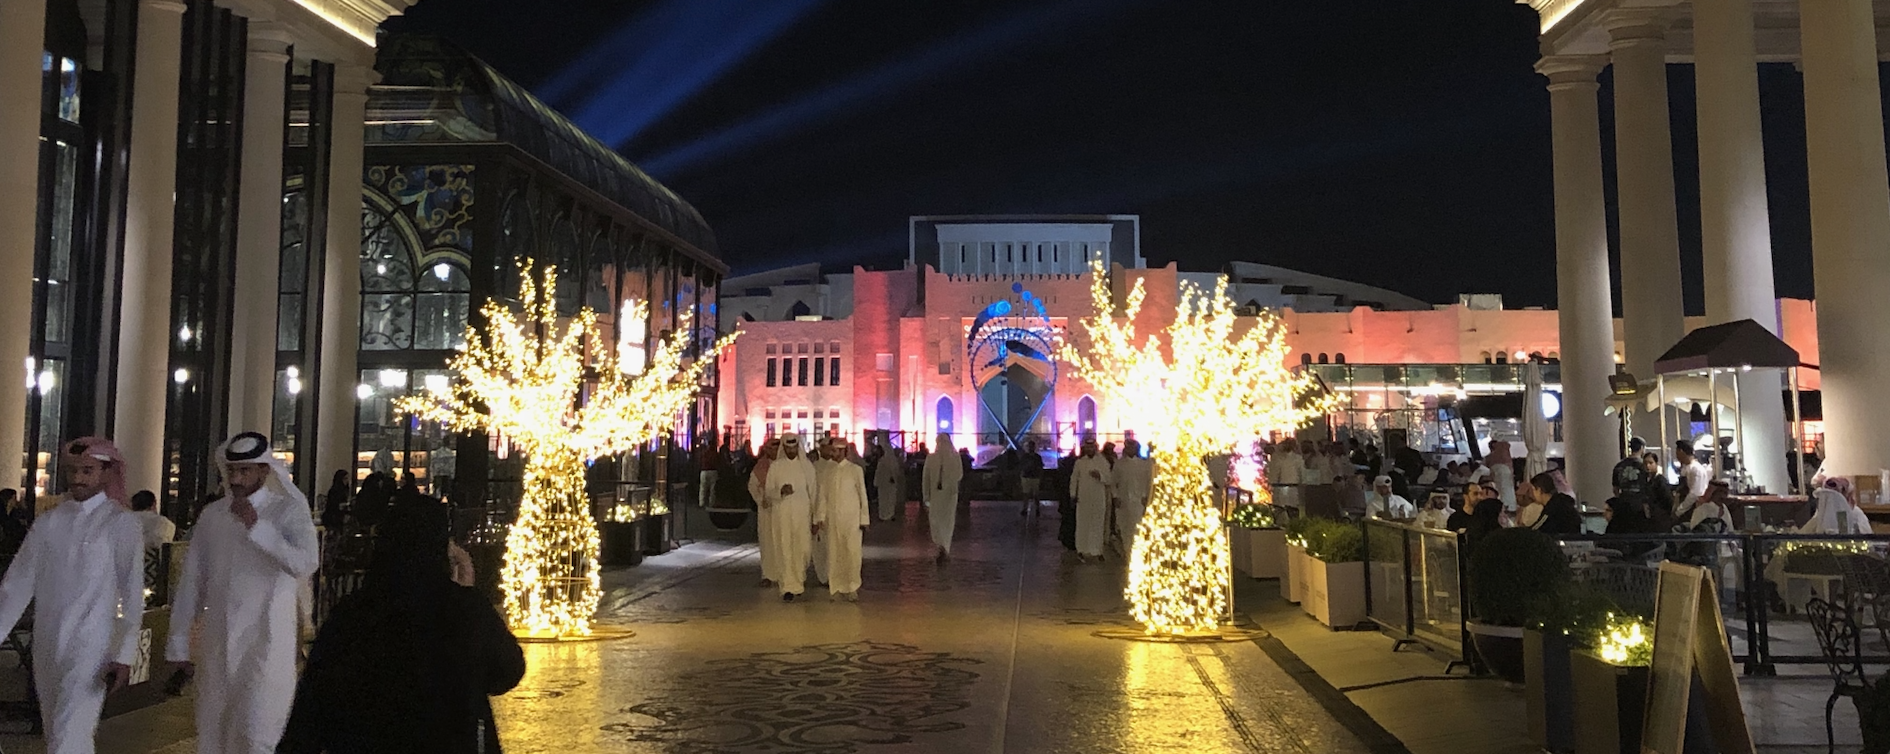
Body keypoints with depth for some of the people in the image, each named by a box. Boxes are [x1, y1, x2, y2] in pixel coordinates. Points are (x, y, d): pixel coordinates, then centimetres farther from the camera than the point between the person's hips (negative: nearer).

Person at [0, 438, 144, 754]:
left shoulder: (121, 524, -6)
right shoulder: (49, 522, 7)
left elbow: (132, 596, -9)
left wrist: (124, 656, -14)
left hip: (90, 649, -5)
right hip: (46, 647, 5)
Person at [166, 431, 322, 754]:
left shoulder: (288, 511, -5)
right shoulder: (211, 515, 7)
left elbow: (306, 564, -21)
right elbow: (191, 582, 10)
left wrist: (257, 527, -21)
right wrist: (179, 645, 10)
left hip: (266, 642, -4)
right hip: (216, 643, 5)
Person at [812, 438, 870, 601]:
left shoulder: (856, 469, 1)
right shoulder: (826, 470, 7)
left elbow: (862, 495, 2)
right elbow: (821, 496, 7)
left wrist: (864, 520, -1)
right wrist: (818, 519, 3)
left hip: (851, 518, -2)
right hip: (832, 519, 2)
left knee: (852, 552, -7)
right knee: (834, 553, 1)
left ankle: (852, 588, 4)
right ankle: (836, 588, 8)